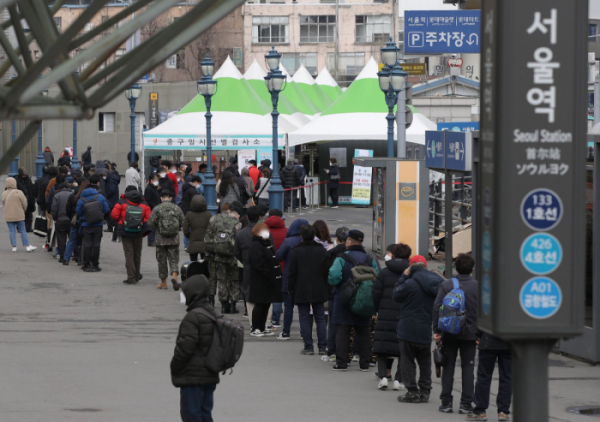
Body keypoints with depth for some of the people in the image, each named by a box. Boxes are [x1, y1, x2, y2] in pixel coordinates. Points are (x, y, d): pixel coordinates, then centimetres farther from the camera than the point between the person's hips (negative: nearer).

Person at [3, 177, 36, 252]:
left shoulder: (4, 194, -1)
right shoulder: (18, 193, -11)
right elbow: (24, 204, -6)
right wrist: (23, 211, 14)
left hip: (9, 216, 2)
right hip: (19, 215, -2)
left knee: (12, 231, 7)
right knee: (23, 231, 3)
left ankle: (14, 246, 3)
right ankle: (27, 246, 1)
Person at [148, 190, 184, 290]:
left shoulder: (157, 209, -6)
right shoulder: (177, 208, 1)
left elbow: (151, 222, -9)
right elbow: (182, 223, 2)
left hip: (161, 239, -1)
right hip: (174, 239, 1)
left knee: (162, 260, 8)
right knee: (174, 259, 6)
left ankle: (163, 283, 14)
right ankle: (174, 276, -20)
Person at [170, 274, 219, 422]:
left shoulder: (192, 318, -19)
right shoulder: (213, 314, 10)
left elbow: (185, 347, -21)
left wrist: (175, 367, -7)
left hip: (193, 376, -9)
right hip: (210, 375, 9)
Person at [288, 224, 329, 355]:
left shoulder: (295, 252, -5)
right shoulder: (322, 251, 3)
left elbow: (291, 273, -4)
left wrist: (290, 290, 4)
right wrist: (327, 289, 12)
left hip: (301, 291, -3)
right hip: (319, 291, 3)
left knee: (304, 319, 2)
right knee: (320, 318, 8)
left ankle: (308, 347, -1)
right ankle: (322, 347, 6)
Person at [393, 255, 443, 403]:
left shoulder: (410, 284, -17)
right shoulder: (435, 284, 1)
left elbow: (396, 295, -2)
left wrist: (404, 277, 1)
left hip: (409, 330, -5)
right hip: (426, 330, 5)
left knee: (408, 361, 4)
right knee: (425, 362, 14)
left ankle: (412, 392, 0)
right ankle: (424, 392, 16)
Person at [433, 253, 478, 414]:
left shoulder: (446, 285, -3)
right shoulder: (477, 287, -4)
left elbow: (437, 308, -5)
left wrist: (437, 330, 0)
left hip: (449, 333, 0)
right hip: (470, 333, 0)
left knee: (448, 366, 8)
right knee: (468, 367, 5)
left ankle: (446, 402, 7)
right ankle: (466, 403, 3)